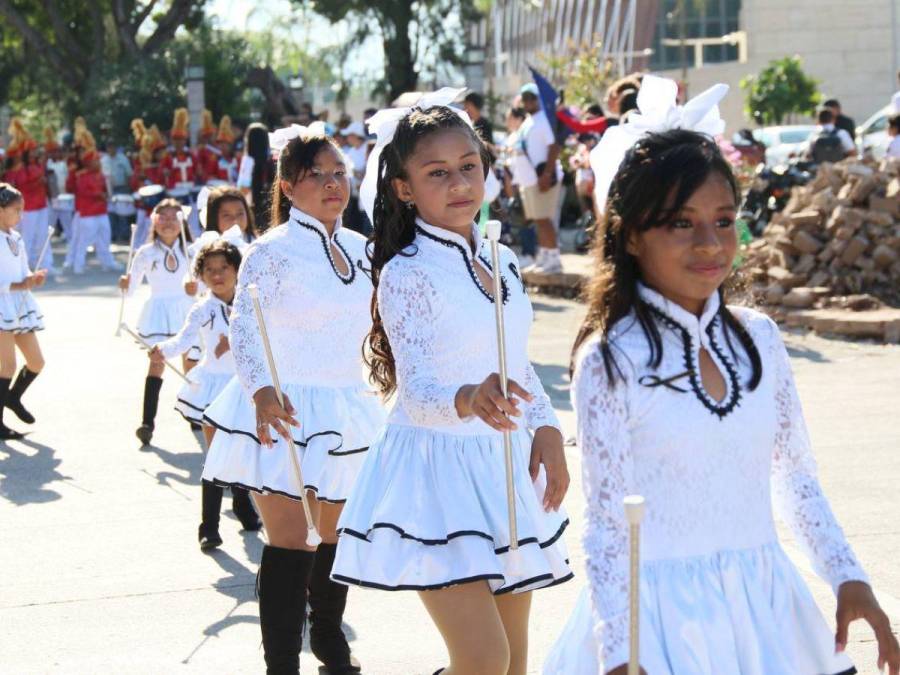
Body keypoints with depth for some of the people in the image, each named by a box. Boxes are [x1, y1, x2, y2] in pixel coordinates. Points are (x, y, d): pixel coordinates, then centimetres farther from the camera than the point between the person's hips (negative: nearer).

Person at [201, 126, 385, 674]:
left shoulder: (359, 248, 7)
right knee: (291, 541, -10)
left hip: (345, 407, 6)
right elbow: (245, 328, -21)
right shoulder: (272, 251, -12)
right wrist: (262, 390, -35)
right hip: (285, 412, -6)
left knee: (335, 532, 18)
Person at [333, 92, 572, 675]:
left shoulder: (502, 264, 8)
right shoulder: (407, 273, -13)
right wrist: (469, 400, -39)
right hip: (436, 468, -7)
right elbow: (416, 389, -20)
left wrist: (547, 429, 3)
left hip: (505, 471, 7)